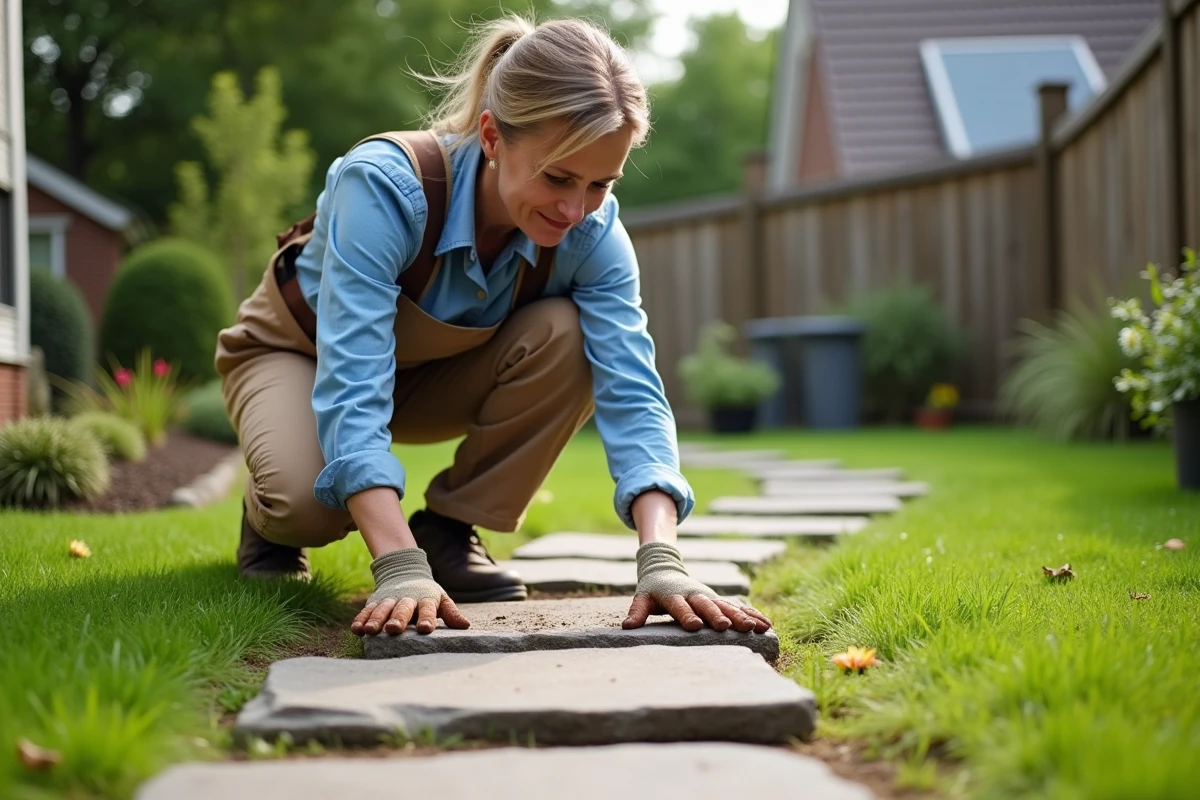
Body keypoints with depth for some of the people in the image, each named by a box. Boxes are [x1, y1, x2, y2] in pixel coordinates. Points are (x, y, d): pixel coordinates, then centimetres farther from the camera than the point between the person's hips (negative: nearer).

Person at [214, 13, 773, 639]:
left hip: (432, 376, 4)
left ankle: (449, 529, -8)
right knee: (310, 502, -35)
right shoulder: (385, 185, -39)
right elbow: (351, 389, -46)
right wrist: (400, 570, -57)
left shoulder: (592, 234, -26)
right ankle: (272, 521, 3)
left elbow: (631, 395, -34)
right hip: (296, 350, -3)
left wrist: (661, 563, -51)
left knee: (565, 339, -27)